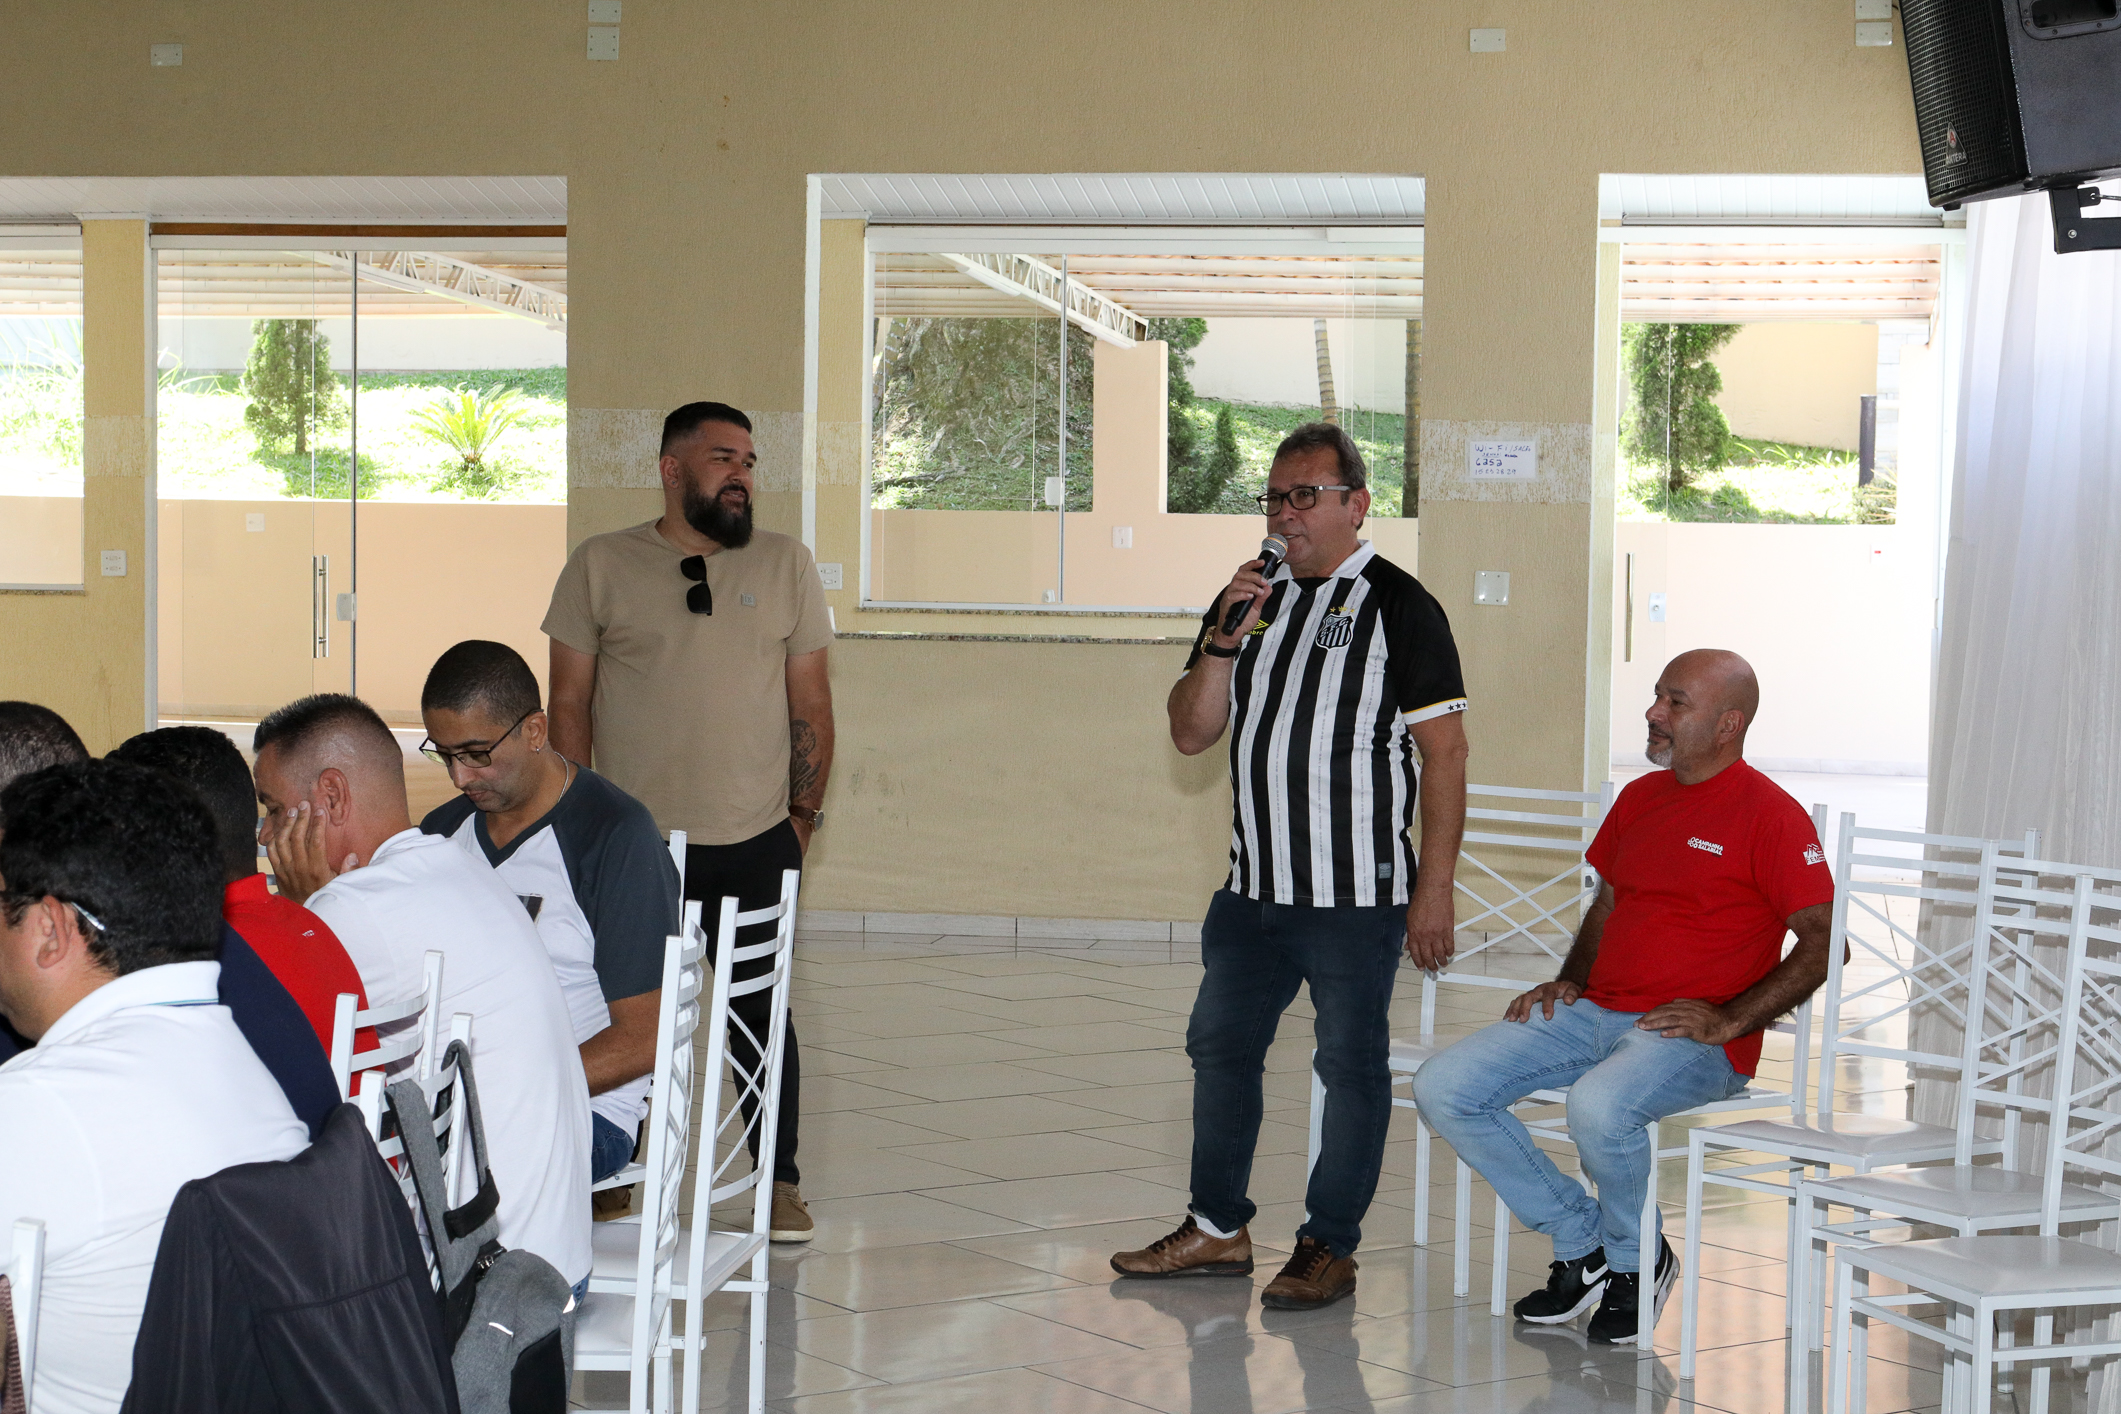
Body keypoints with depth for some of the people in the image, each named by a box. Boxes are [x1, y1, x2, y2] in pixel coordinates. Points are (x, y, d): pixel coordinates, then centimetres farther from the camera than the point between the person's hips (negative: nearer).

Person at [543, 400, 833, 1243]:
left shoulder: (785, 566, 7)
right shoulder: (600, 567, 3)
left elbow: (810, 701, 10)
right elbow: (569, 701, 5)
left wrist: (804, 812, 6)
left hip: (756, 843, 1)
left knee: (759, 1014, 6)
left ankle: (780, 1183, 18)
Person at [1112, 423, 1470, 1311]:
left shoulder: (1397, 605, -5)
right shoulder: (1251, 599, 13)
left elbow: (1444, 751, -8)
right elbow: (1191, 735, 9)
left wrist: (1434, 891, -12)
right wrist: (1223, 640, -7)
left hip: (1357, 897, -7)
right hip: (1254, 887, 7)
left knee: (1351, 1065, 1)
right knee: (1220, 1045, 13)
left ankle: (1329, 1247, 10)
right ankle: (1218, 1227, 26)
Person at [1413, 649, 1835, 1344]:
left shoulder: (1770, 814, -6)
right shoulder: (1639, 799, 17)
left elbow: (1823, 944, -10)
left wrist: (1728, 1020, -16)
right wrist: (1569, 981, 11)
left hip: (1696, 1035, -8)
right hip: (1592, 1013, 8)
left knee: (1598, 1107, -38)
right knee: (1442, 1089, -10)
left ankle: (1635, 1260, -6)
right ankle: (1582, 1243, 3)